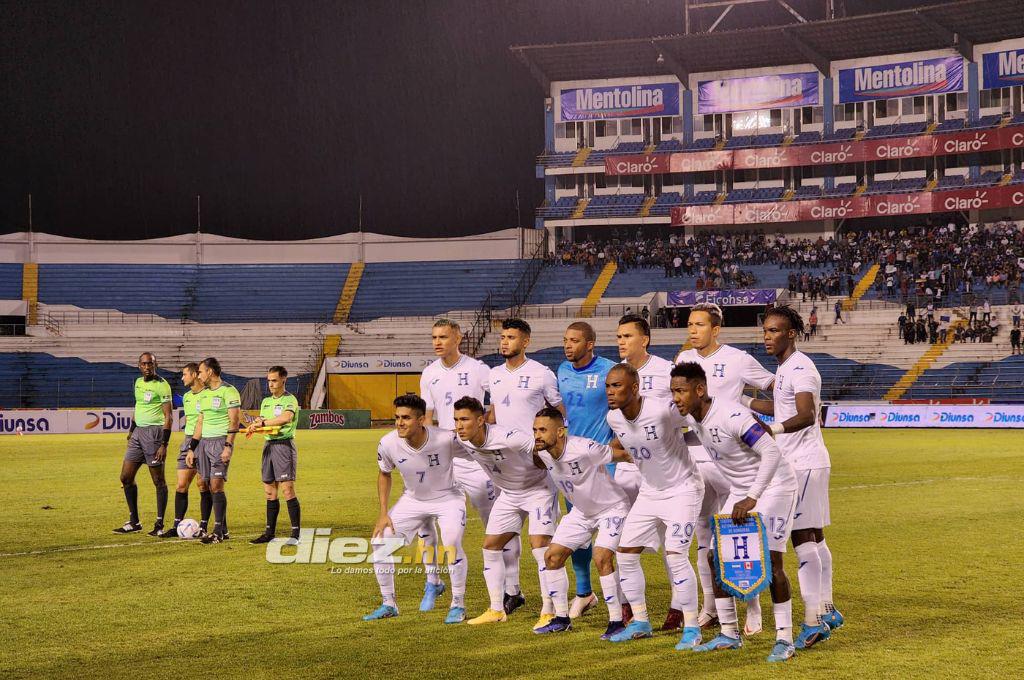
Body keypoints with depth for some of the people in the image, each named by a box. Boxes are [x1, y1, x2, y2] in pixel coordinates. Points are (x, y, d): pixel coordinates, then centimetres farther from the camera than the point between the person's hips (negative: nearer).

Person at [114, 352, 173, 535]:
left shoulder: (162, 385, -10)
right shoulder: (138, 382, 13)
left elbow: (168, 417, -13)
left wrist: (164, 445, -18)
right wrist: (131, 430, 25)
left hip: (154, 432, -8)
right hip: (138, 432, 8)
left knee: (158, 480, -1)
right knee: (126, 477, 6)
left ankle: (159, 525, 5)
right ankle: (134, 522, 15)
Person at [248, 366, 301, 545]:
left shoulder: (290, 400, -8)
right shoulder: (266, 401, 16)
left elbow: (286, 418, -28)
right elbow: (261, 424, 15)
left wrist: (262, 423, -26)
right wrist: (257, 423, -9)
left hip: (284, 445, -7)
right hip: (268, 446, 7)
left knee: (287, 489, -11)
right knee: (270, 491, 9)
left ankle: (296, 534, -11)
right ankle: (270, 532, 16)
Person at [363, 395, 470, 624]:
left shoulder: (445, 440, -31)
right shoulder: (388, 444, -20)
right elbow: (384, 474, 1)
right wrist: (383, 512, -3)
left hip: (447, 497, -4)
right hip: (413, 500, 4)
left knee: (452, 544, -27)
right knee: (380, 541, -6)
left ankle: (458, 605, -5)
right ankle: (388, 604, 12)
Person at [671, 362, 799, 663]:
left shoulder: (731, 415, -30)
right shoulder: (691, 416, -4)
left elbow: (771, 453, -32)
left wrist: (751, 499, -35)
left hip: (774, 486, -9)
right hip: (740, 490, 9)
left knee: (771, 560, -14)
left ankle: (784, 639, -6)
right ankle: (729, 633, 13)